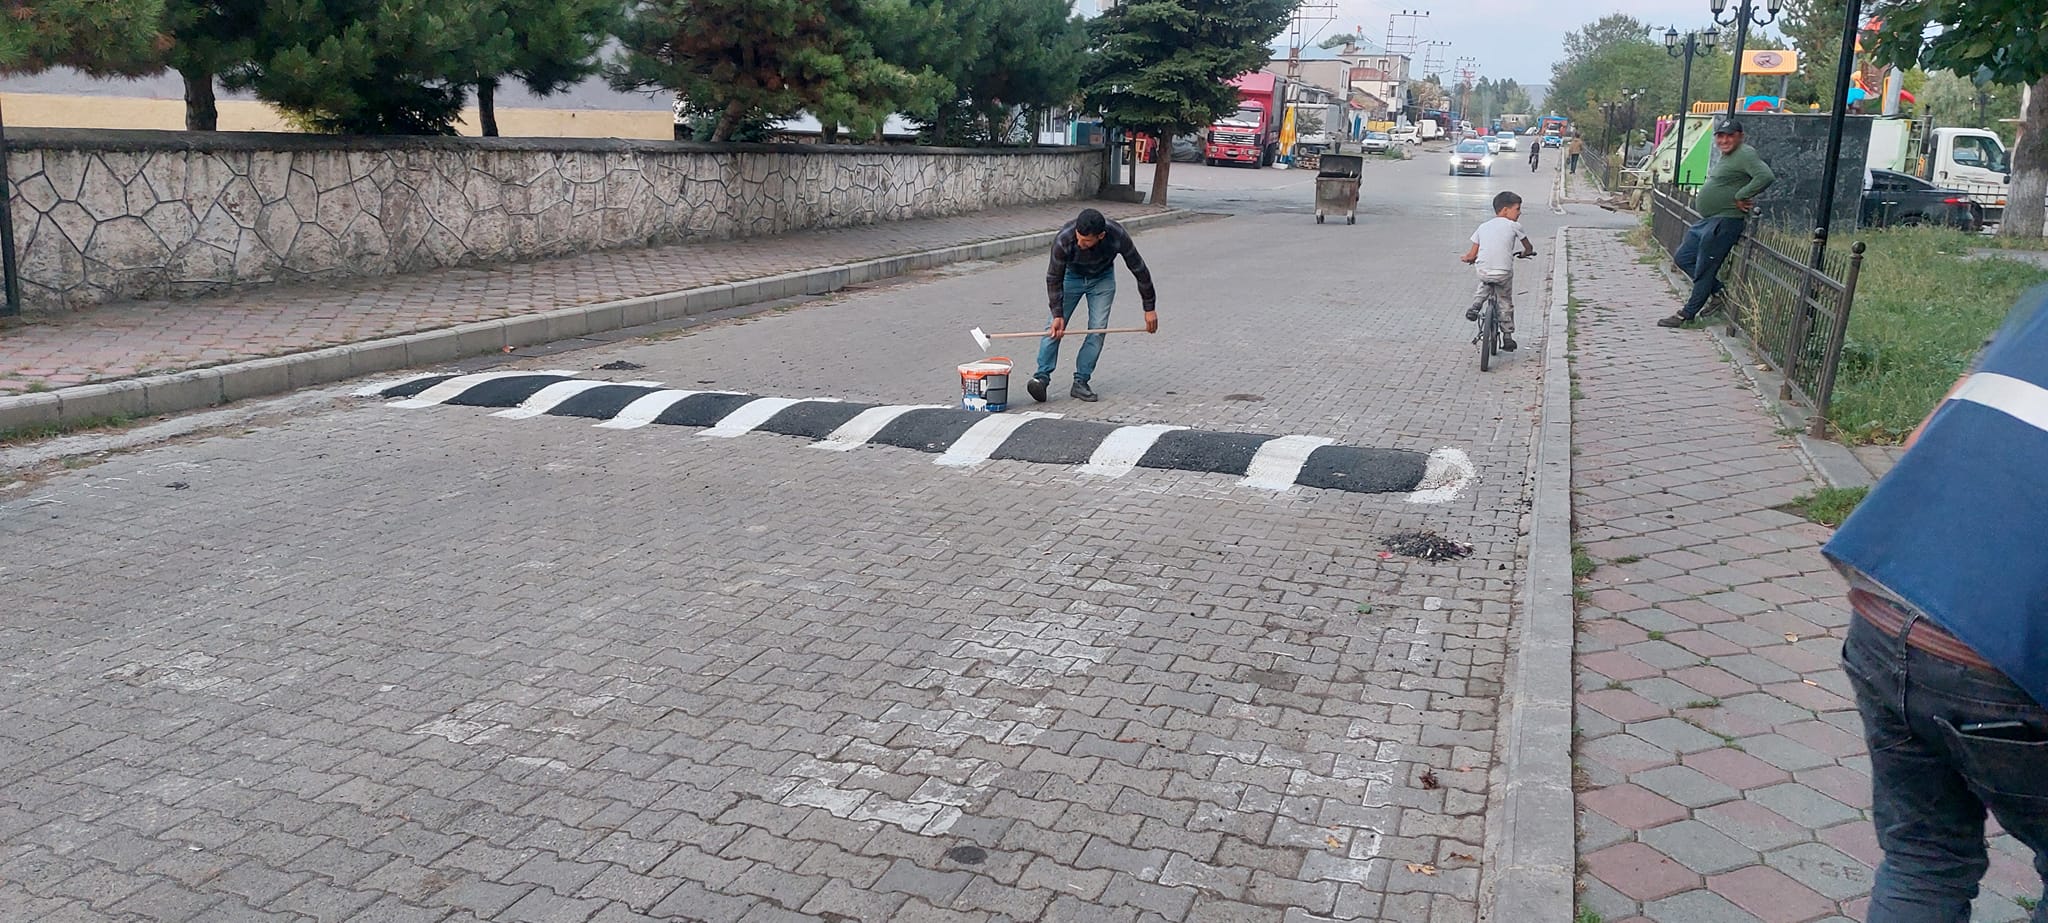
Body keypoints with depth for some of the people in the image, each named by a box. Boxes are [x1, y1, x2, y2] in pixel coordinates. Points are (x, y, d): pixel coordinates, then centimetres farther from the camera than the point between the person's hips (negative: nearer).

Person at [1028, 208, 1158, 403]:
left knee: (1098, 330, -10)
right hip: (1072, 276, 0)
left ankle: (1080, 382, -5)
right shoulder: (1063, 240, -36)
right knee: (1055, 327, -13)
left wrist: (1150, 308, -13)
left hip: (1102, 279, 1)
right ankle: (1042, 377, -13)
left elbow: (1139, 270, -20)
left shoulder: (1118, 236, -35)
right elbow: (1054, 278, -21)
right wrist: (1058, 314, -23)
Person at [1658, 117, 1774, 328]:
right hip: (1708, 220, 11)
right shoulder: (1725, 157, 16)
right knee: (1683, 257, 14)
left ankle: (1687, 314, 5)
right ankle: (1718, 293, 20)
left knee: (1705, 269, -4)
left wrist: (1741, 196, -22)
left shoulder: (1745, 154, -14)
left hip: (1725, 222, -11)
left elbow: (1766, 176, -27)